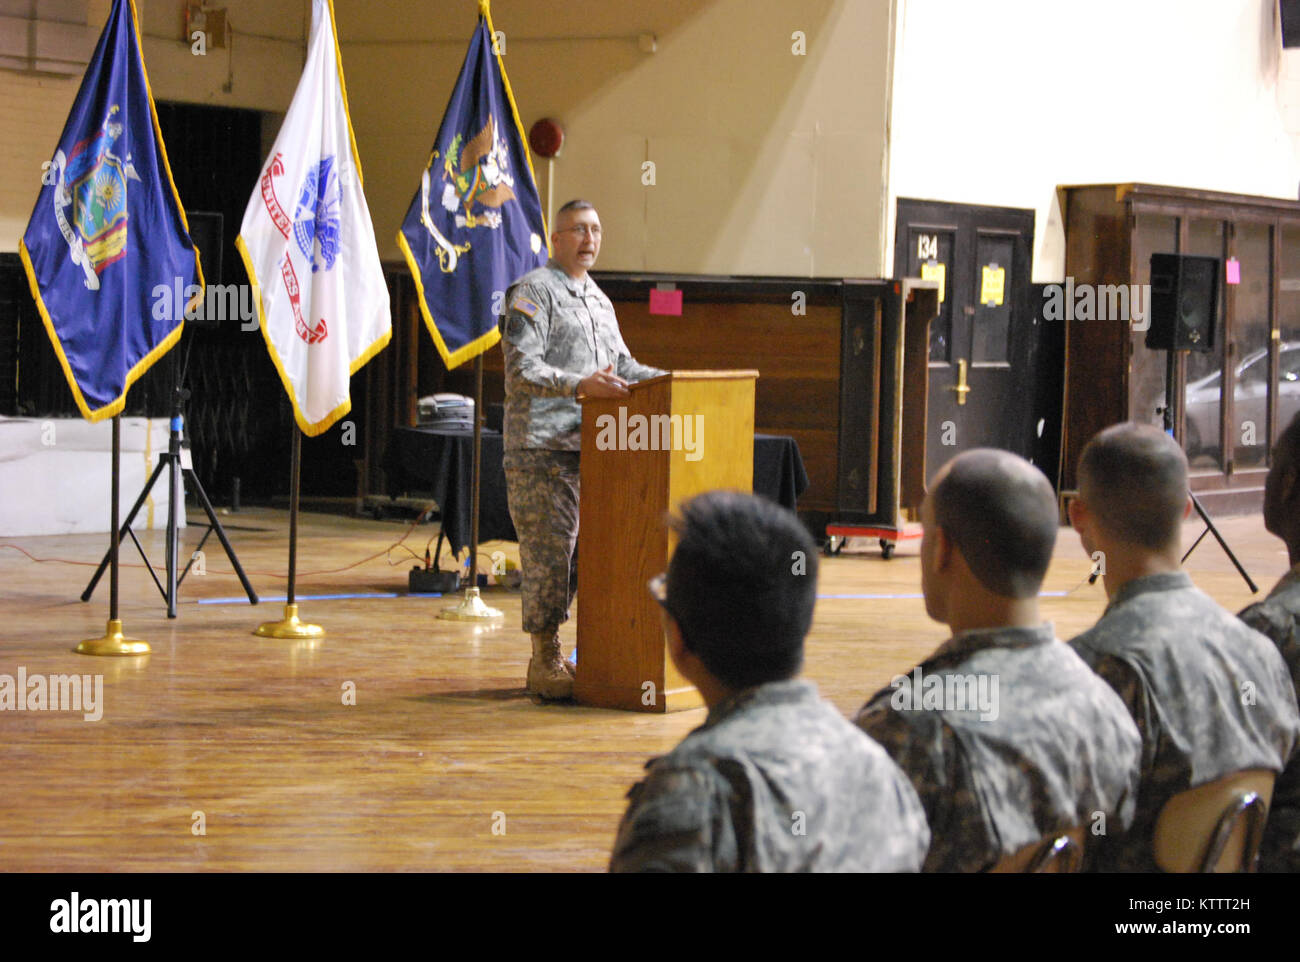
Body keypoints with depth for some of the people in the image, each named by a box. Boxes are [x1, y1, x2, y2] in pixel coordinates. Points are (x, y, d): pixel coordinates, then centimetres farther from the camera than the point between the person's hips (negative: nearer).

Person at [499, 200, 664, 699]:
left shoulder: (599, 300, 21)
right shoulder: (533, 292, -6)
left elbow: (621, 366, 26)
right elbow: (522, 369, -15)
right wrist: (580, 386, -27)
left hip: (592, 446, 8)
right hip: (543, 448, -8)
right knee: (550, 551, -8)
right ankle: (545, 662, -2)